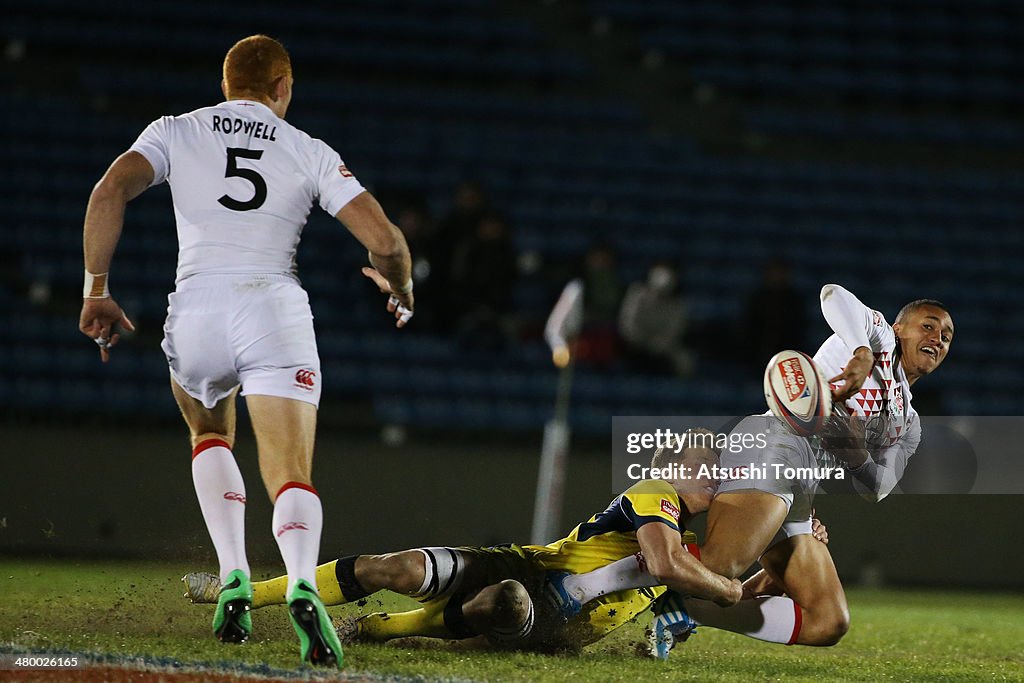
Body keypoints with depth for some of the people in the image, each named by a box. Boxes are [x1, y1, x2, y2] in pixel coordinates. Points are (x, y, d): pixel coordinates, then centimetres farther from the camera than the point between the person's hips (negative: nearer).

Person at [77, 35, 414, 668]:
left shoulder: (177, 131, 16)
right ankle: (302, 583, -36)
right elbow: (384, 238, 7)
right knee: (294, 481, -4)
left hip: (197, 308, 1)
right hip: (275, 309, -1)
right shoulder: (309, 152, 15)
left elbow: (111, 191, -1)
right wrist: (401, 289, 28)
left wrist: (96, 290, 4)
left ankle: (235, 578, 11)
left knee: (210, 437, 30)